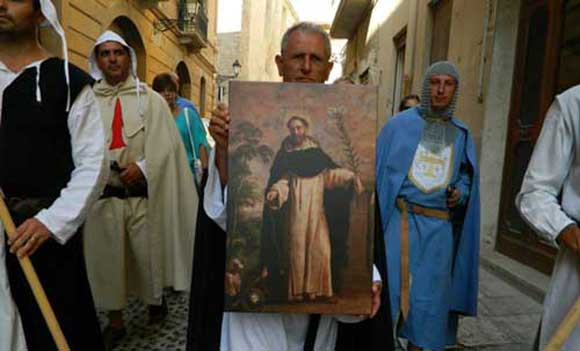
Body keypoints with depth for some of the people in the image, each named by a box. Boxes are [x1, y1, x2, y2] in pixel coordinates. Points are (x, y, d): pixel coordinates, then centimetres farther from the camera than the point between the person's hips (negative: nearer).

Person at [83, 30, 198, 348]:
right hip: (102, 195, 2)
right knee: (106, 257, 9)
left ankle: (156, 300, 35)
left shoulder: (150, 100, 3)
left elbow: (165, 143, -5)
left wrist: (143, 166, -18)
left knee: (148, 252, 7)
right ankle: (115, 321, 26)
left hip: (143, 194, -2)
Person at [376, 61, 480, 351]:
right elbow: (377, 171, -2)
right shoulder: (399, 124, 0)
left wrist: (460, 193, -6)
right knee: (389, 287, 0)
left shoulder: (461, 134, 11)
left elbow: (466, 177, 18)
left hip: (439, 228, 3)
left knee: (428, 298, 10)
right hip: (399, 221, -3)